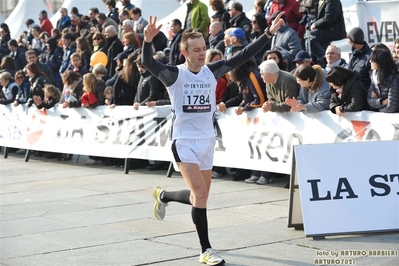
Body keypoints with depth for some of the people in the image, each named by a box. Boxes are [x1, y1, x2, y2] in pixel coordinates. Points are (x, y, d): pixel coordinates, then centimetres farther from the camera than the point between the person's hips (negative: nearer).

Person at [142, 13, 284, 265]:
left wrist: (268, 33, -9)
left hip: (207, 141, 5)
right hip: (184, 141, -5)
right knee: (200, 194, -16)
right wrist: (148, 40, -45)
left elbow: (242, 57, -2)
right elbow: (148, 63, -26)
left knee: (200, 197, 13)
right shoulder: (174, 74, -10)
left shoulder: (212, 71, 2)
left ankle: (163, 196, 42)